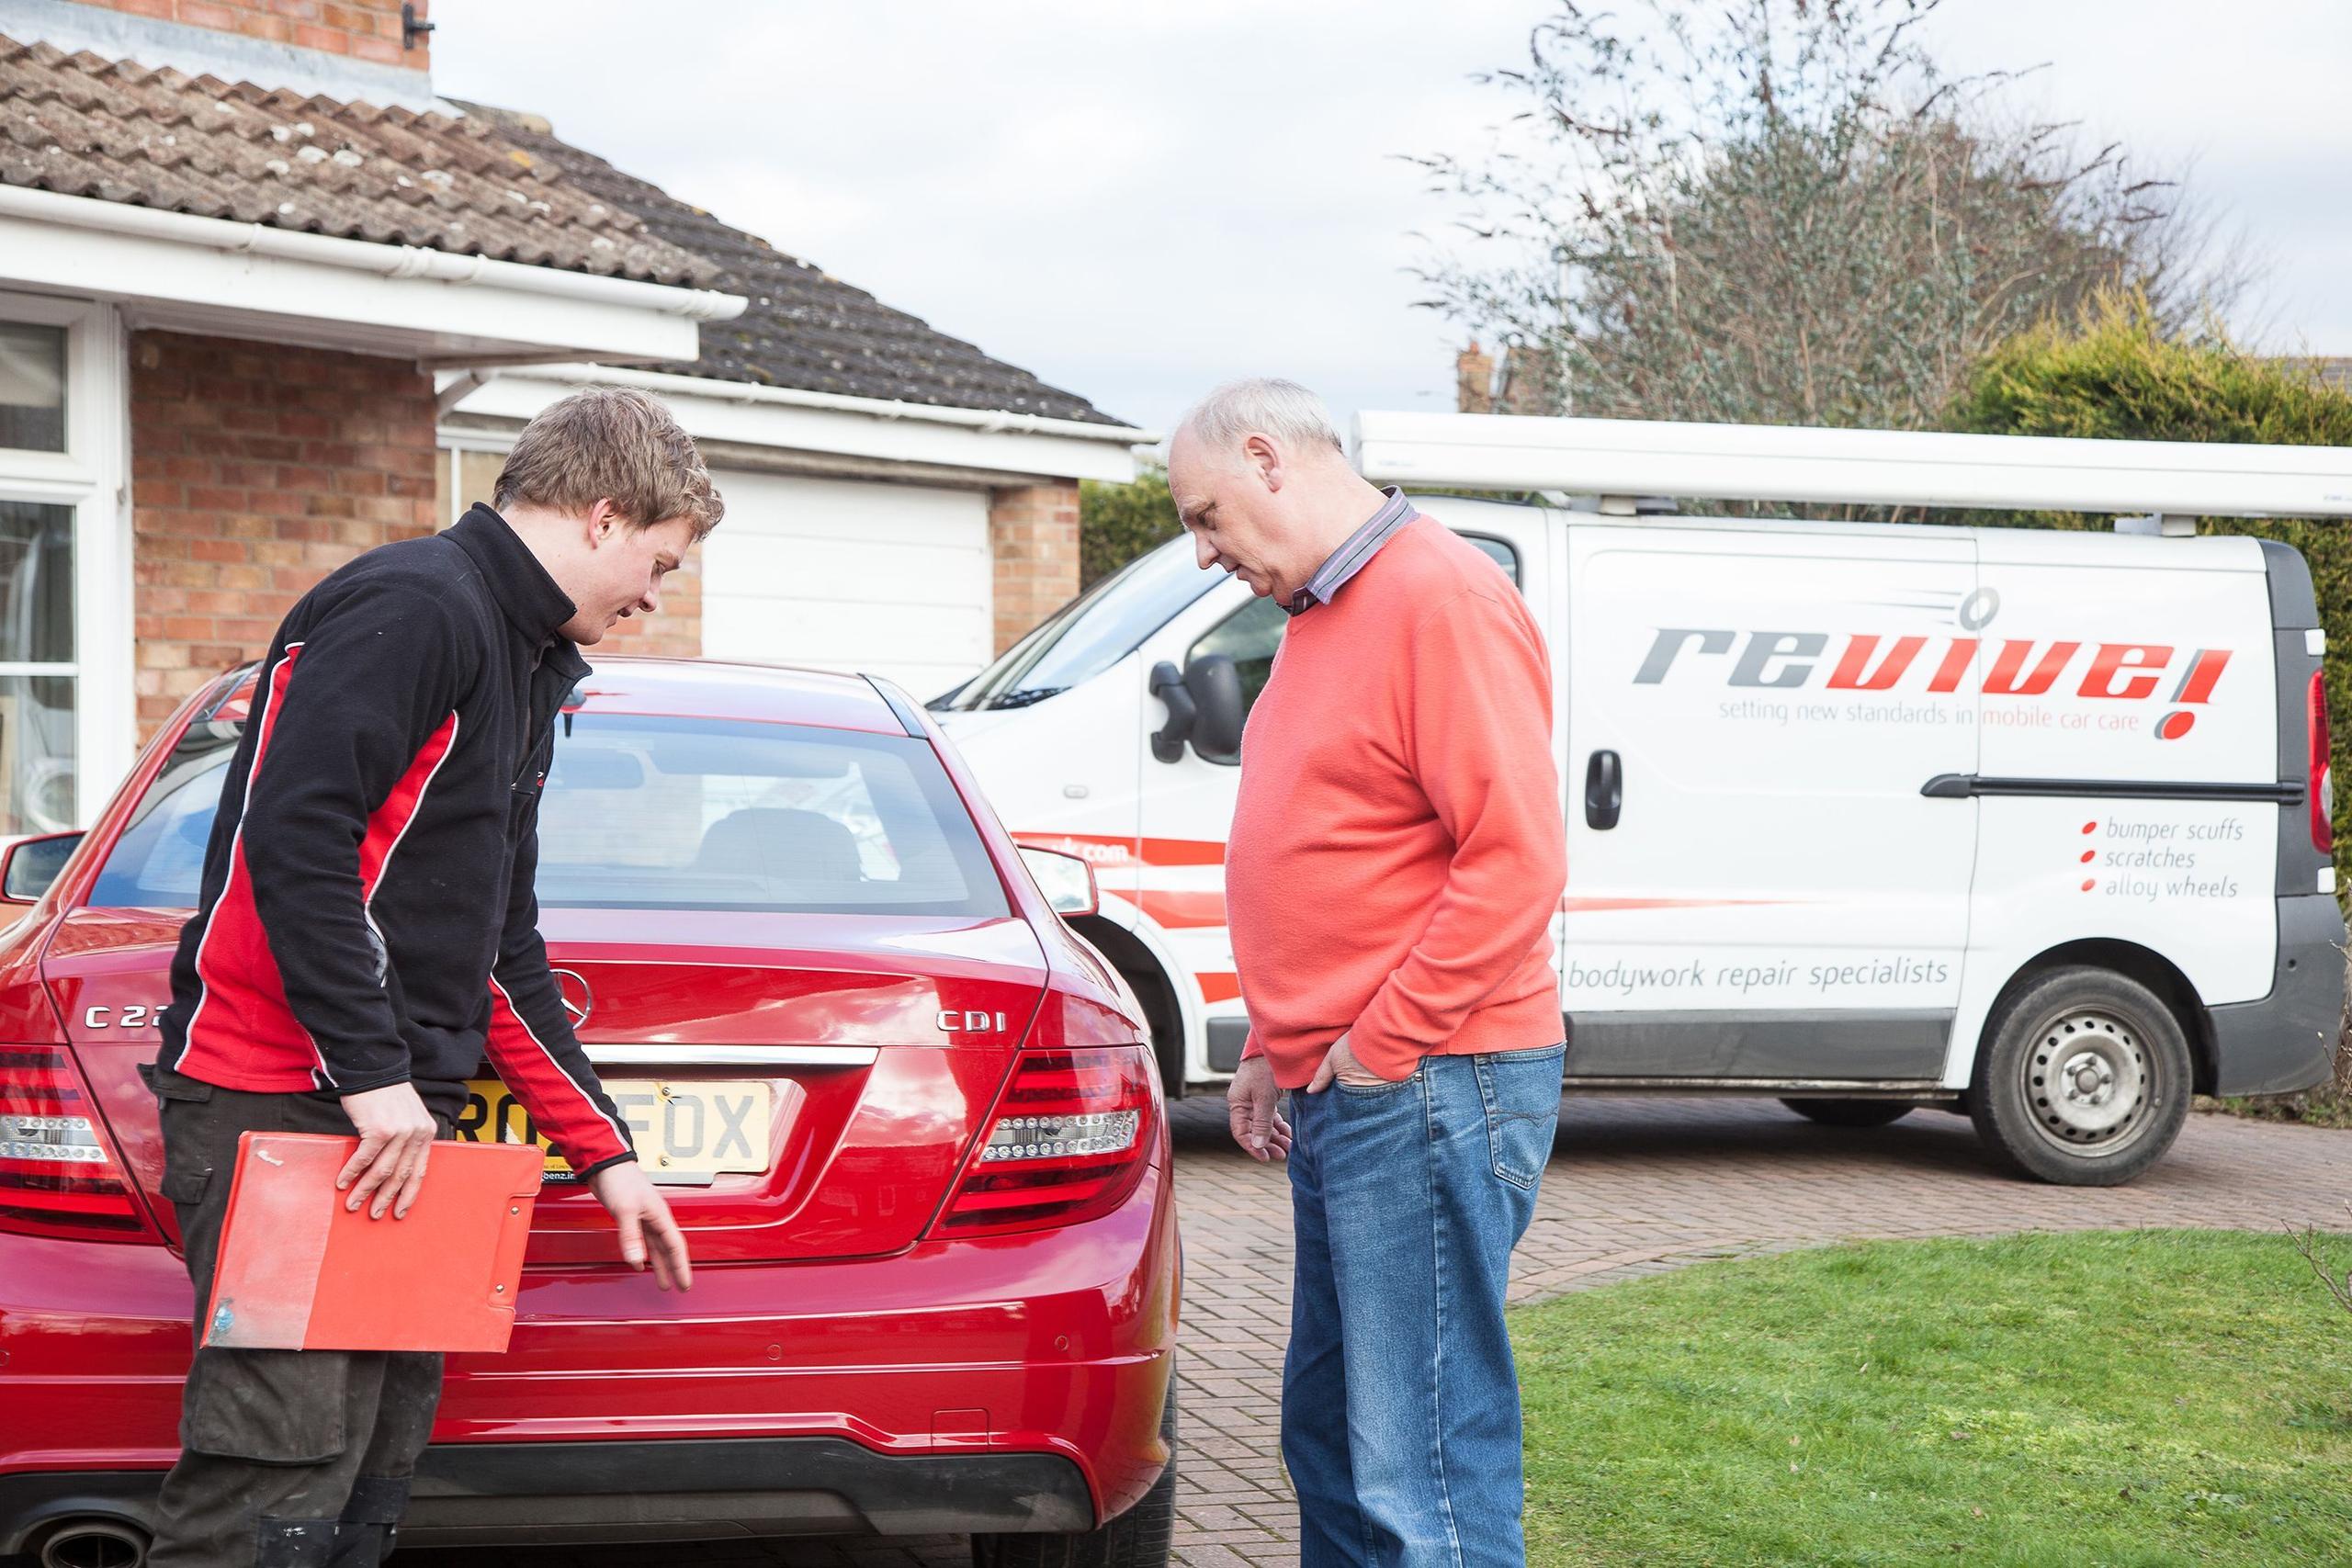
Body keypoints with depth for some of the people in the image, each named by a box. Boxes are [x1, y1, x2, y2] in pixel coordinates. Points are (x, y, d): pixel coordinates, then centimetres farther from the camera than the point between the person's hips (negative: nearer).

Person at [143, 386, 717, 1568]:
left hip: (392, 1115, 10)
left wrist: (605, 1154, 23)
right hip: (281, 1103, -10)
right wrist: (375, 1075, -19)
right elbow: (291, 839, -20)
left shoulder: (522, 667, 23)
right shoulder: (415, 606, -9)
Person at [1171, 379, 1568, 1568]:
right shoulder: (1321, 617, 17)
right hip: (1340, 1090, 10)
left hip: (1424, 1090, -10)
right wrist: (1276, 1046, 20)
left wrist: (1380, 1045, -17)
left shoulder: (1442, 601, -14)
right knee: (1330, 1432, 17)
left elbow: (1515, 858, -21)